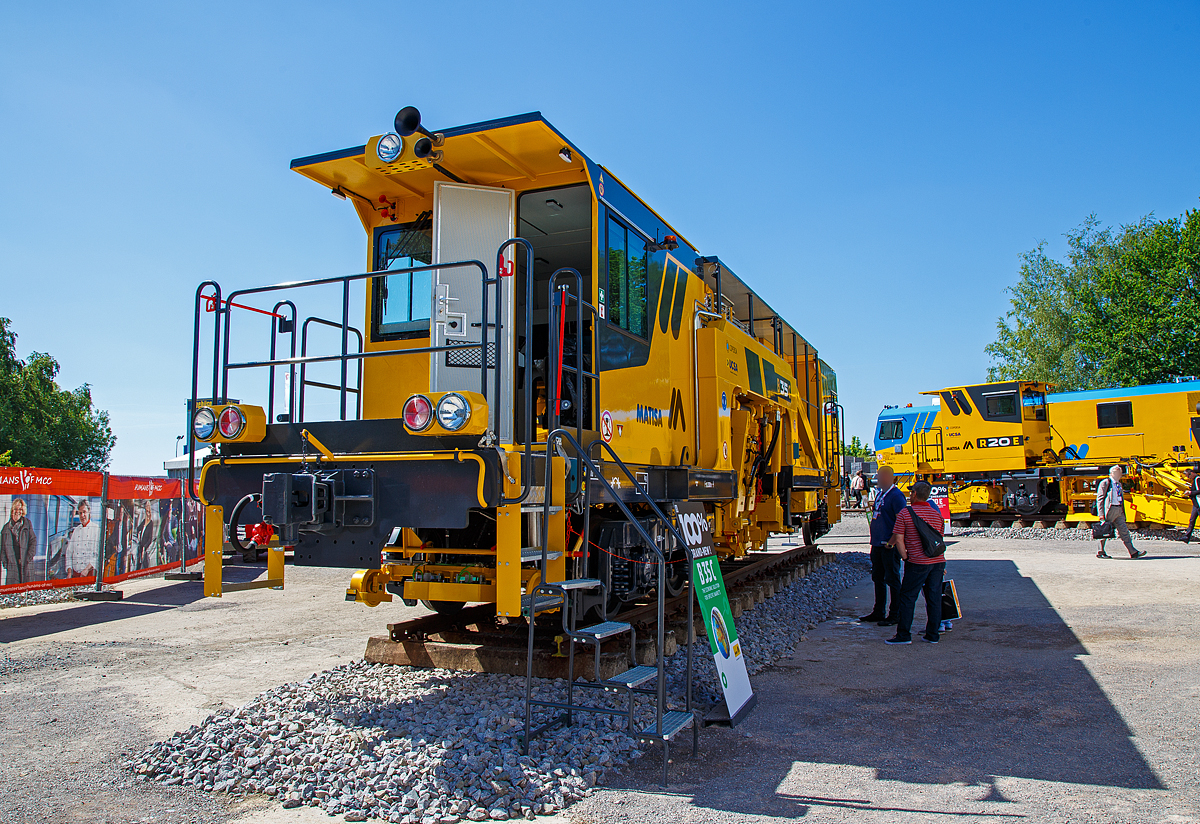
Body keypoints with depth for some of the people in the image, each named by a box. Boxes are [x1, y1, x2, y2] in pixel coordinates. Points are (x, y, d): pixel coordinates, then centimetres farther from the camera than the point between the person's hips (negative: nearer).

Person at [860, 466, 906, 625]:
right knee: (878, 578, 15)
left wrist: (892, 541, -20)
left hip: (890, 546, -9)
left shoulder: (896, 496, -13)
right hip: (878, 545, 9)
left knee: (892, 580, -1)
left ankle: (895, 615, 8)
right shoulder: (879, 494, 14)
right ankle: (878, 612, 25)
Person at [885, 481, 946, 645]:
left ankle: (904, 635, 2)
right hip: (938, 561, 6)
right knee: (934, 598, 10)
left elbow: (899, 539, -11)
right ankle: (932, 634, 14)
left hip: (918, 563, -5)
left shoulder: (905, 513, -6)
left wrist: (905, 557, -1)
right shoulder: (936, 514, 11)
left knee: (907, 597, 1)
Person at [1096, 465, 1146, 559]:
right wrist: (1101, 513, -16)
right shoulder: (1105, 483, -3)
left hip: (1119, 510, 7)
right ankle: (1100, 552, 7)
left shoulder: (1119, 485, 20)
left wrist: (1123, 514, 17)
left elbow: (1121, 499, 23)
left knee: (1124, 530, 1)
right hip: (1109, 509, -7)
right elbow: (1100, 498, -8)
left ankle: (1133, 552, -3)